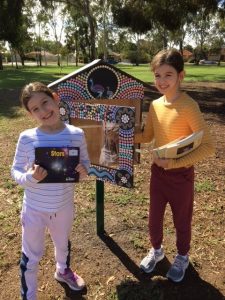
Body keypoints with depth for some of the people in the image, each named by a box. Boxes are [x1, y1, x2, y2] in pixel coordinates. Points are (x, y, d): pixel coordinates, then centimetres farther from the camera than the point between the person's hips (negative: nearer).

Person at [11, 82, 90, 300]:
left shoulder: (76, 134, -13)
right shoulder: (26, 138, -17)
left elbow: (85, 164, -2)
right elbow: (15, 171, -7)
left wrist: (83, 172, -24)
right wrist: (29, 178, -28)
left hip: (64, 207, 2)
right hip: (34, 209, -2)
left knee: (63, 244, 30)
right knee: (31, 256, 17)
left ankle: (62, 271, 63)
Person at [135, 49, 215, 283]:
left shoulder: (188, 106, -21)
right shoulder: (155, 105, -2)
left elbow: (208, 147, -23)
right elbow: (147, 136, 10)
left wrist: (175, 162, -27)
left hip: (181, 174, -5)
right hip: (157, 171, 5)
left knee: (181, 220, 17)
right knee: (154, 218, 19)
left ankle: (182, 257, 45)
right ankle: (156, 250, 48)